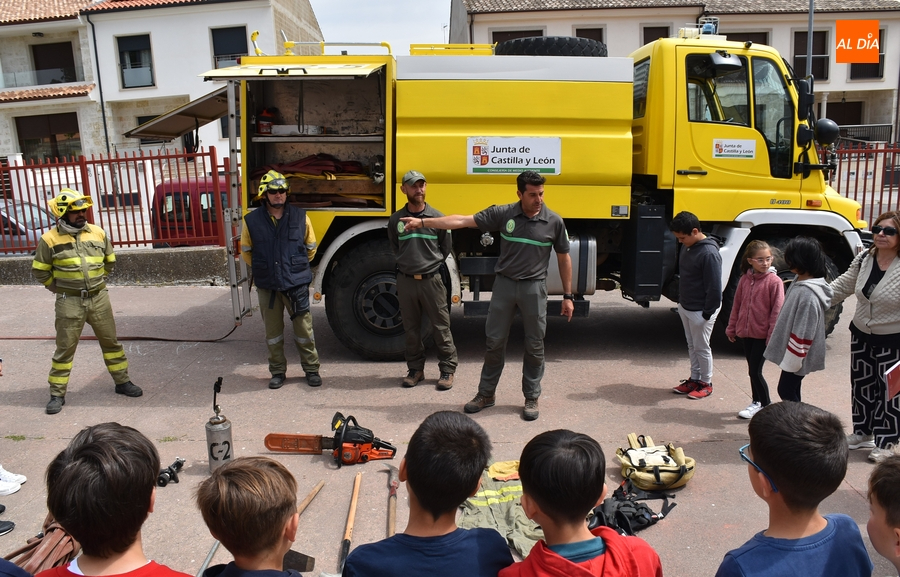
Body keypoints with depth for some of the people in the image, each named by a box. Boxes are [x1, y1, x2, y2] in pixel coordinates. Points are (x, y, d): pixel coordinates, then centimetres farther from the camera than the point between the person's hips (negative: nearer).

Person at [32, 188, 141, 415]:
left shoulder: (98, 233, 1)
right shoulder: (50, 239, -8)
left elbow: (110, 261, 16)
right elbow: (39, 271, 2)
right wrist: (61, 287, 5)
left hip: (99, 298, 3)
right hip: (69, 302, -3)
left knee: (110, 342, 11)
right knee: (65, 348, 5)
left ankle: (122, 382, 25)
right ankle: (57, 394, 15)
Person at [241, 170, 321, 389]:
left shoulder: (300, 217, -3)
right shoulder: (252, 220, -2)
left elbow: (311, 247, 11)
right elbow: (246, 251, 12)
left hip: (297, 283, -1)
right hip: (267, 286, 1)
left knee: (304, 328, 6)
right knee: (273, 331, 11)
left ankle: (311, 369, 20)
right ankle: (277, 372, 24)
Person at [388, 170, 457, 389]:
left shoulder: (437, 217, -4)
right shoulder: (396, 219, 1)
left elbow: (446, 248, 8)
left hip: (431, 280, -2)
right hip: (406, 280, 2)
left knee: (441, 326, 4)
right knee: (411, 328, 11)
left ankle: (447, 369, 14)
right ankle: (416, 369, 23)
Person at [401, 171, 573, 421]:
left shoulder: (554, 221, -5)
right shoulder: (503, 214, -6)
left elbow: (564, 259, 4)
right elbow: (463, 221, -7)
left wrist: (568, 296, 3)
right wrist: (423, 222, -10)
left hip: (534, 288, -1)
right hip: (504, 285, 1)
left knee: (534, 346, 7)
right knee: (495, 341, 8)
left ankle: (532, 398, 23)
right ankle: (486, 393, 23)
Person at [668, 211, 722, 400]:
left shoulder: (709, 253, -26)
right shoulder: (687, 246, 2)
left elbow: (714, 288, -23)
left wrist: (707, 313, -18)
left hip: (700, 311, -8)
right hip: (685, 307, 8)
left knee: (701, 347, 6)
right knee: (691, 345, 18)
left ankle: (706, 384, 22)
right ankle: (694, 379, 31)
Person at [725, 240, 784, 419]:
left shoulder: (774, 281, -12)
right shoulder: (745, 279, 4)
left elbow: (777, 310, -12)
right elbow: (737, 305, 11)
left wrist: (772, 335, -15)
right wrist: (731, 328, 13)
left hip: (763, 335, -5)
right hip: (746, 332, 6)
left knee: (755, 371, -3)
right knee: (752, 369, 16)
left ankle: (766, 406, 14)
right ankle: (756, 402, 31)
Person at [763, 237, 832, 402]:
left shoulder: (807, 293, -26)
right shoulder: (800, 282, 5)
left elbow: (802, 332, -24)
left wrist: (791, 359, -19)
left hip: (798, 356, -9)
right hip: (793, 353, 9)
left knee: (786, 391, 1)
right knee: (791, 392, 17)